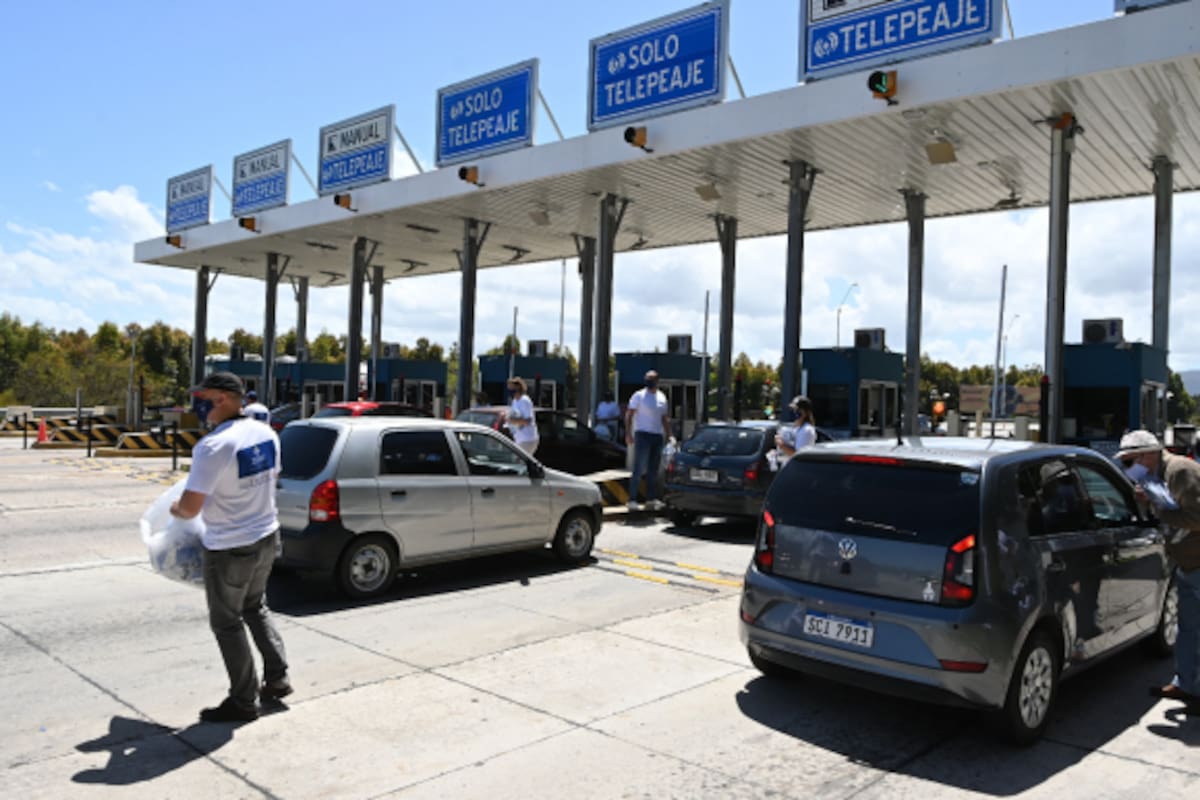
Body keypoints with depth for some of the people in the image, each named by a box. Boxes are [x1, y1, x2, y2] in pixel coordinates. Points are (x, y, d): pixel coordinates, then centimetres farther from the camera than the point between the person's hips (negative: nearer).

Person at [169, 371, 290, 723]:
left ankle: (243, 701, 19)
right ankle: (277, 678, 29)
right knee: (256, 608, 26)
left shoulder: (213, 446, -25)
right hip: (266, 538, 8)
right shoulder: (267, 434, 0)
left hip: (229, 549, -8)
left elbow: (190, 508, -22)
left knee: (227, 623, 9)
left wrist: (175, 508, 0)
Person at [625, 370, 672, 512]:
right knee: (639, 469, -9)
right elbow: (629, 415, -6)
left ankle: (651, 498, 18)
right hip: (643, 435, -6)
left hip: (658, 436, 6)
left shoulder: (662, 397, 14)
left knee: (653, 470, 10)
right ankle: (632, 500, -8)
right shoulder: (639, 395, -2)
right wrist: (628, 434, -15)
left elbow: (665, 418, 21)